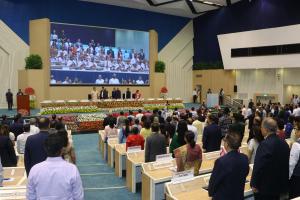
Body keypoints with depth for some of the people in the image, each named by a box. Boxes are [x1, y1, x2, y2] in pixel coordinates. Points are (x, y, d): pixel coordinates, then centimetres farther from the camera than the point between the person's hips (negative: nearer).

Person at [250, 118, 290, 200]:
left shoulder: (265, 144, -23)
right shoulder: (284, 143, 1)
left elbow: (259, 166, -22)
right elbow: (285, 165, 10)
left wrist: (254, 184, -11)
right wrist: (283, 182, 21)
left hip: (264, 187, -7)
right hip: (279, 185, 7)